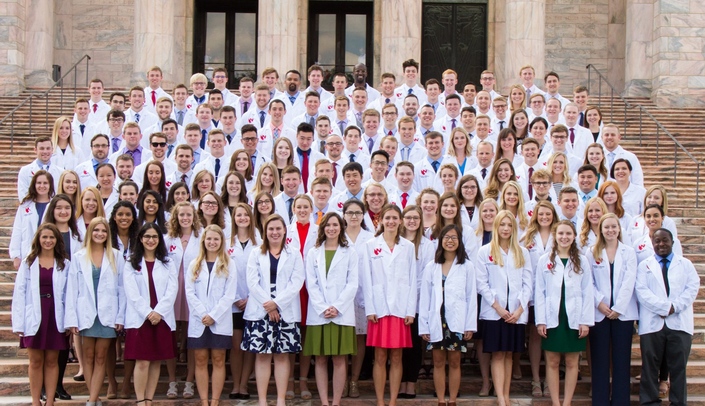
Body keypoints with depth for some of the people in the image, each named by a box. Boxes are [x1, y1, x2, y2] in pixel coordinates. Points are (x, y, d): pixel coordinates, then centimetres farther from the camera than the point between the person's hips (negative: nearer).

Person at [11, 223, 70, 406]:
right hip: (34, 318, 0)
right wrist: (18, 322, -7)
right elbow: (19, 293, 0)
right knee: (36, 362, 5)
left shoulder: (64, 264, 5)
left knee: (52, 361, 6)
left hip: (56, 317, 0)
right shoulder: (28, 262, 4)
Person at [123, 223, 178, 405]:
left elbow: (172, 291, 2)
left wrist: (158, 312, -12)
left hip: (162, 319, 2)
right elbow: (132, 293, -3)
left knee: (156, 362, 3)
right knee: (142, 362, -8)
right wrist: (148, 313, -14)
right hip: (139, 319, -2)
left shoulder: (168, 264, 13)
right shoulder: (131, 265, 8)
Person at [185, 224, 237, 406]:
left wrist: (213, 315, -11)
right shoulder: (194, 265, 9)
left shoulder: (229, 265, 3)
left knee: (218, 361, 1)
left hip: (220, 321, -2)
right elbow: (189, 292, 2)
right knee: (200, 361, 2)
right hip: (198, 321, 2)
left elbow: (229, 295, -3)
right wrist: (203, 314, -10)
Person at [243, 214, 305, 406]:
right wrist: (267, 304, -13)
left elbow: (297, 282, -2)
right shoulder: (256, 254, 10)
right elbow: (252, 282, -1)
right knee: (262, 355, 0)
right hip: (260, 311, 0)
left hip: (286, 311, 0)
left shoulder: (294, 255, 9)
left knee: (282, 355, 1)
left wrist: (276, 303, -13)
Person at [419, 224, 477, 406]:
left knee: (454, 362, 5)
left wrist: (470, 325, -4)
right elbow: (425, 297, 4)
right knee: (438, 362, 6)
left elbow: (471, 296, 0)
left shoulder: (467, 266, 1)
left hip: (456, 321, -2)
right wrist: (423, 325, 0)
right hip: (437, 321, 2)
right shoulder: (431, 267, 5)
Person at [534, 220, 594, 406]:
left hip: (574, 319, 1)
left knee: (572, 362, 5)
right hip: (552, 318, 0)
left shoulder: (582, 261, 5)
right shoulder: (544, 260, 3)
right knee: (552, 362, 3)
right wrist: (540, 320, -5)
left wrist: (586, 321, -4)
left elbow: (587, 292, 3)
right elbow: (539, 292, 1)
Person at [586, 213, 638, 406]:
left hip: (623, 312, 0)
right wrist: (599, 302, -12)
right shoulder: (592, 252, 6)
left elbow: (629, 282, -3)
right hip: (599, 312, 0)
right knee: (600, 359, 2)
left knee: (622, 358, 2)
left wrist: (618, 308, -10)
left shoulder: (628, 252, 5)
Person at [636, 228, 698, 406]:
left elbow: (692, 288, 1)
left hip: (679, 323, 1)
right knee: (650, 365, 1)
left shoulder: (686, 264, 13)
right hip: (652, 323, 0)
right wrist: (664, 306, -15)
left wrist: (674, 307, -13)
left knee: (678, 366, 2)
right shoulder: (644, 265, 10)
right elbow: (642, 291, -2)